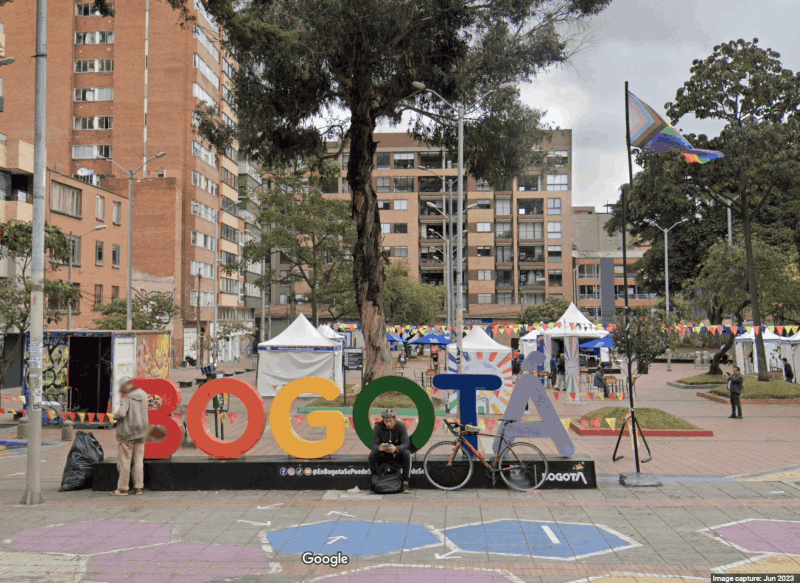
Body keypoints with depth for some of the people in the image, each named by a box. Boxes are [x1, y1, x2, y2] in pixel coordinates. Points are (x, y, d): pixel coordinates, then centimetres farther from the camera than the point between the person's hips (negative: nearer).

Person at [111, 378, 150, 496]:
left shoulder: (127, 399, -15)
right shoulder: (143, 395, 4)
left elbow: (121, 413, -30)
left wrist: (115, 415, -9)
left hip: (127, 434, -6)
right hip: (141, 433, 6)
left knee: (124, 462, 3)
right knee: (138, 461, 11)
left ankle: (122, 488, 9)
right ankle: (139, 487, 14)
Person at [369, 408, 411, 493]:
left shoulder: (401, 427, -15)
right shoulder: (378, 427, -15)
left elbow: (405, 443, -24)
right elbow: (374, 445, -18)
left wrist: (396, 448, -47)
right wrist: (379, 448, -45)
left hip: (397, 454, -1)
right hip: (383, 455, 1)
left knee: (406, 453, -32)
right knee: (372, 455, -29)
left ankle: (405, 483, -24)